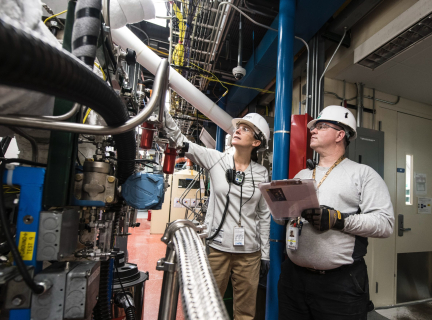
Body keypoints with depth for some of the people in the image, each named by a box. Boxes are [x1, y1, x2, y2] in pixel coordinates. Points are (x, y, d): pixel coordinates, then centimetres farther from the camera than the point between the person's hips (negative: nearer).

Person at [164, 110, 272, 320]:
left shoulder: (262, 173, 0)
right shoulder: (216, 159, -4)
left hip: (249, 252, 1)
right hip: (217, 247, -1)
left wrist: (265, 253, 7)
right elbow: (179, 138, -12)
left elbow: (264, 215, 5)